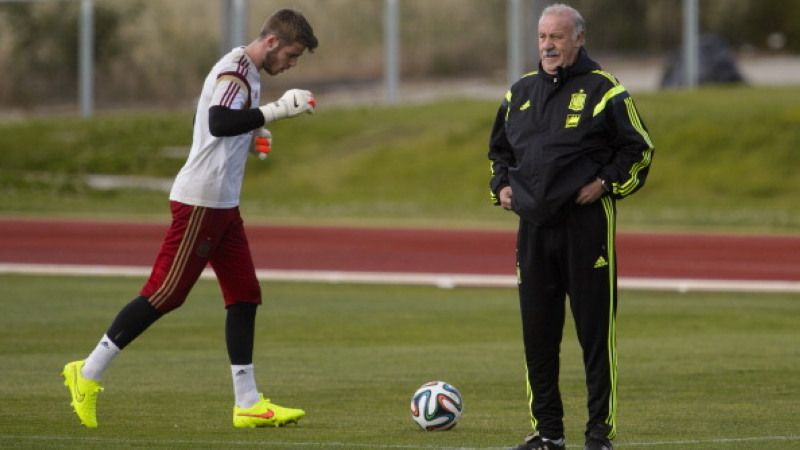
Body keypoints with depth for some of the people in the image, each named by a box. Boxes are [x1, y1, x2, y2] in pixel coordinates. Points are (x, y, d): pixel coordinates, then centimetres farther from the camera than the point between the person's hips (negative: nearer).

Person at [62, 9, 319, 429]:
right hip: (201, 201, -10)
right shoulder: (235, 71, -15)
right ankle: (88, 374, -2)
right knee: (165, 293, -9)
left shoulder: (246, 72, 16)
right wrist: (277, 110, -31)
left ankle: (248, 403, 7)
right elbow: (219, 123, -32)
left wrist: (251, 130, 14)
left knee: (244, 295, 6)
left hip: (222, 204, 10)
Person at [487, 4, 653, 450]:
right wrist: (501, 185, 10)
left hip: (588, 224, -5)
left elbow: (639, 149, -2)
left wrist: (605, 182, -12)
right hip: (534, 226, 5)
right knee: (537, 331, 6)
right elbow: (499, 149, 26)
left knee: (596, 331, -3)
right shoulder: (521, 92, 13)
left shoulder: (604, 90, -4)